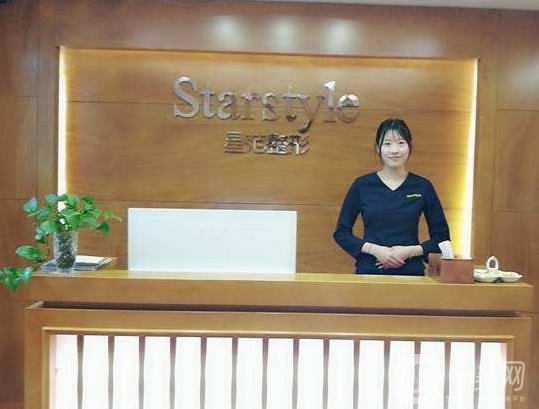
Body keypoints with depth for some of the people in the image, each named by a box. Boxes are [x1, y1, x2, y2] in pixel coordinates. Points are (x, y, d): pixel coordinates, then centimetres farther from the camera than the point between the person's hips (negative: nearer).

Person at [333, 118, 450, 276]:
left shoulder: (422, 187, 4)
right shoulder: (362, 185, 2)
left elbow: (441, 237, 9)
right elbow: (341, 233, 4)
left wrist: (411, 251, -7)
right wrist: (375, 249, -8)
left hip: (411, 273, 0)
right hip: (368, 271, 0)